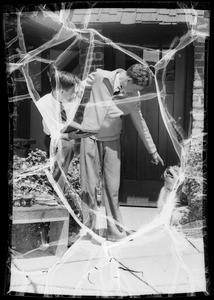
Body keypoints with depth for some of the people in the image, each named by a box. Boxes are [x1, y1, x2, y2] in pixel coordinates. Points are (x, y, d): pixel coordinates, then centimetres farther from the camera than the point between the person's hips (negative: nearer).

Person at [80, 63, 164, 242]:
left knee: (112, 187, 1)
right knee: (90, 186, 0)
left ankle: (114, 231, 15)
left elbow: (140, 123, 7)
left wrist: (153, 151, 13)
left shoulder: (133, 97, -5)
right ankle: (90, 229, 15)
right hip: (90, 138, -2)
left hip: (112, 141, 2)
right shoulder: (99, 77, -13)